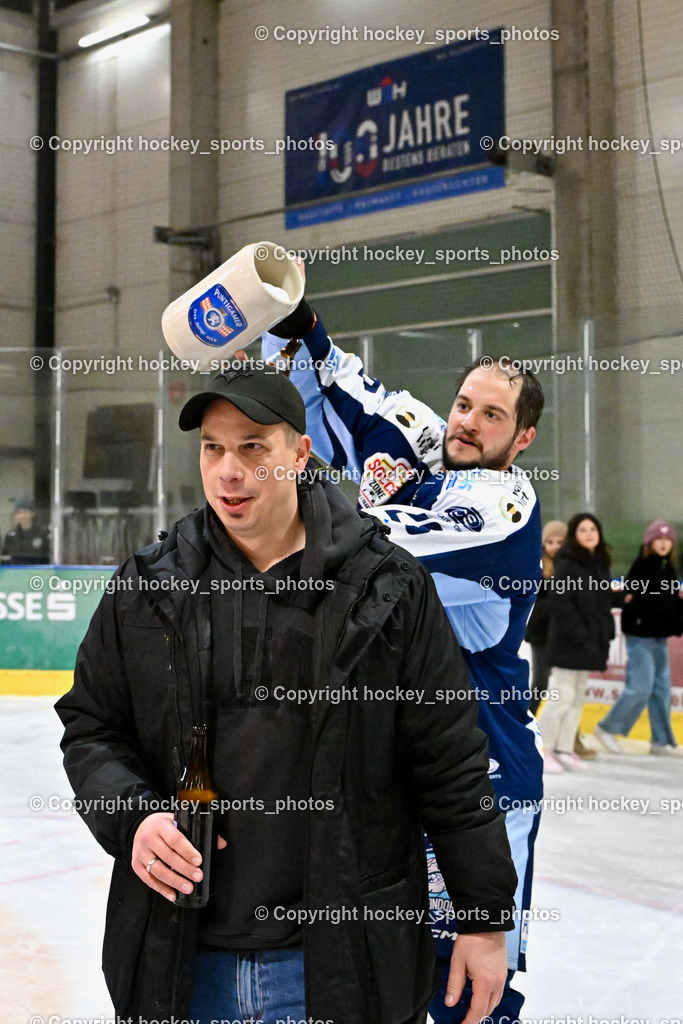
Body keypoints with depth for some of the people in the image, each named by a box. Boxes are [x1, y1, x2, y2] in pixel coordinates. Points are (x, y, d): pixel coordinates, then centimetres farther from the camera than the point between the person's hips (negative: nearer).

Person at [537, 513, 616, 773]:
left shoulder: (599, 563, 13)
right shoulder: (568, 563, -12)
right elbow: (560, 602, -17)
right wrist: (578, 634, -20)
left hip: (590, 641, 8)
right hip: (569, 642, -8)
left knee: (577, 698, 12)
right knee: (563, 695, -8)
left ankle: (564, 750, 19)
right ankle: (540, 750, 1)